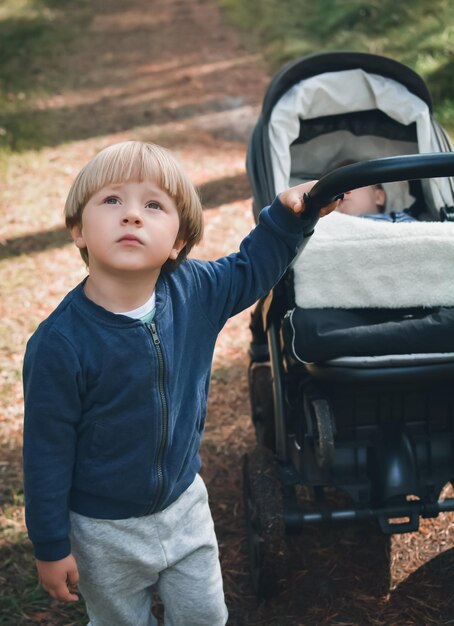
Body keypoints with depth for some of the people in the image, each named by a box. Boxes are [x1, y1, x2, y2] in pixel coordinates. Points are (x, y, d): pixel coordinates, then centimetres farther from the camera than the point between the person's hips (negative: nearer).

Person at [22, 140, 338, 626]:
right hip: (105, 530, -4)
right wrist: (51, 546, -10)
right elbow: (47, 453, -18)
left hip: (184, 505, 4)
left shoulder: (194, 292, -15)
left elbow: (250, 269, 6)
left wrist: (286, 215, -9)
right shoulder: (60, 344, -27)